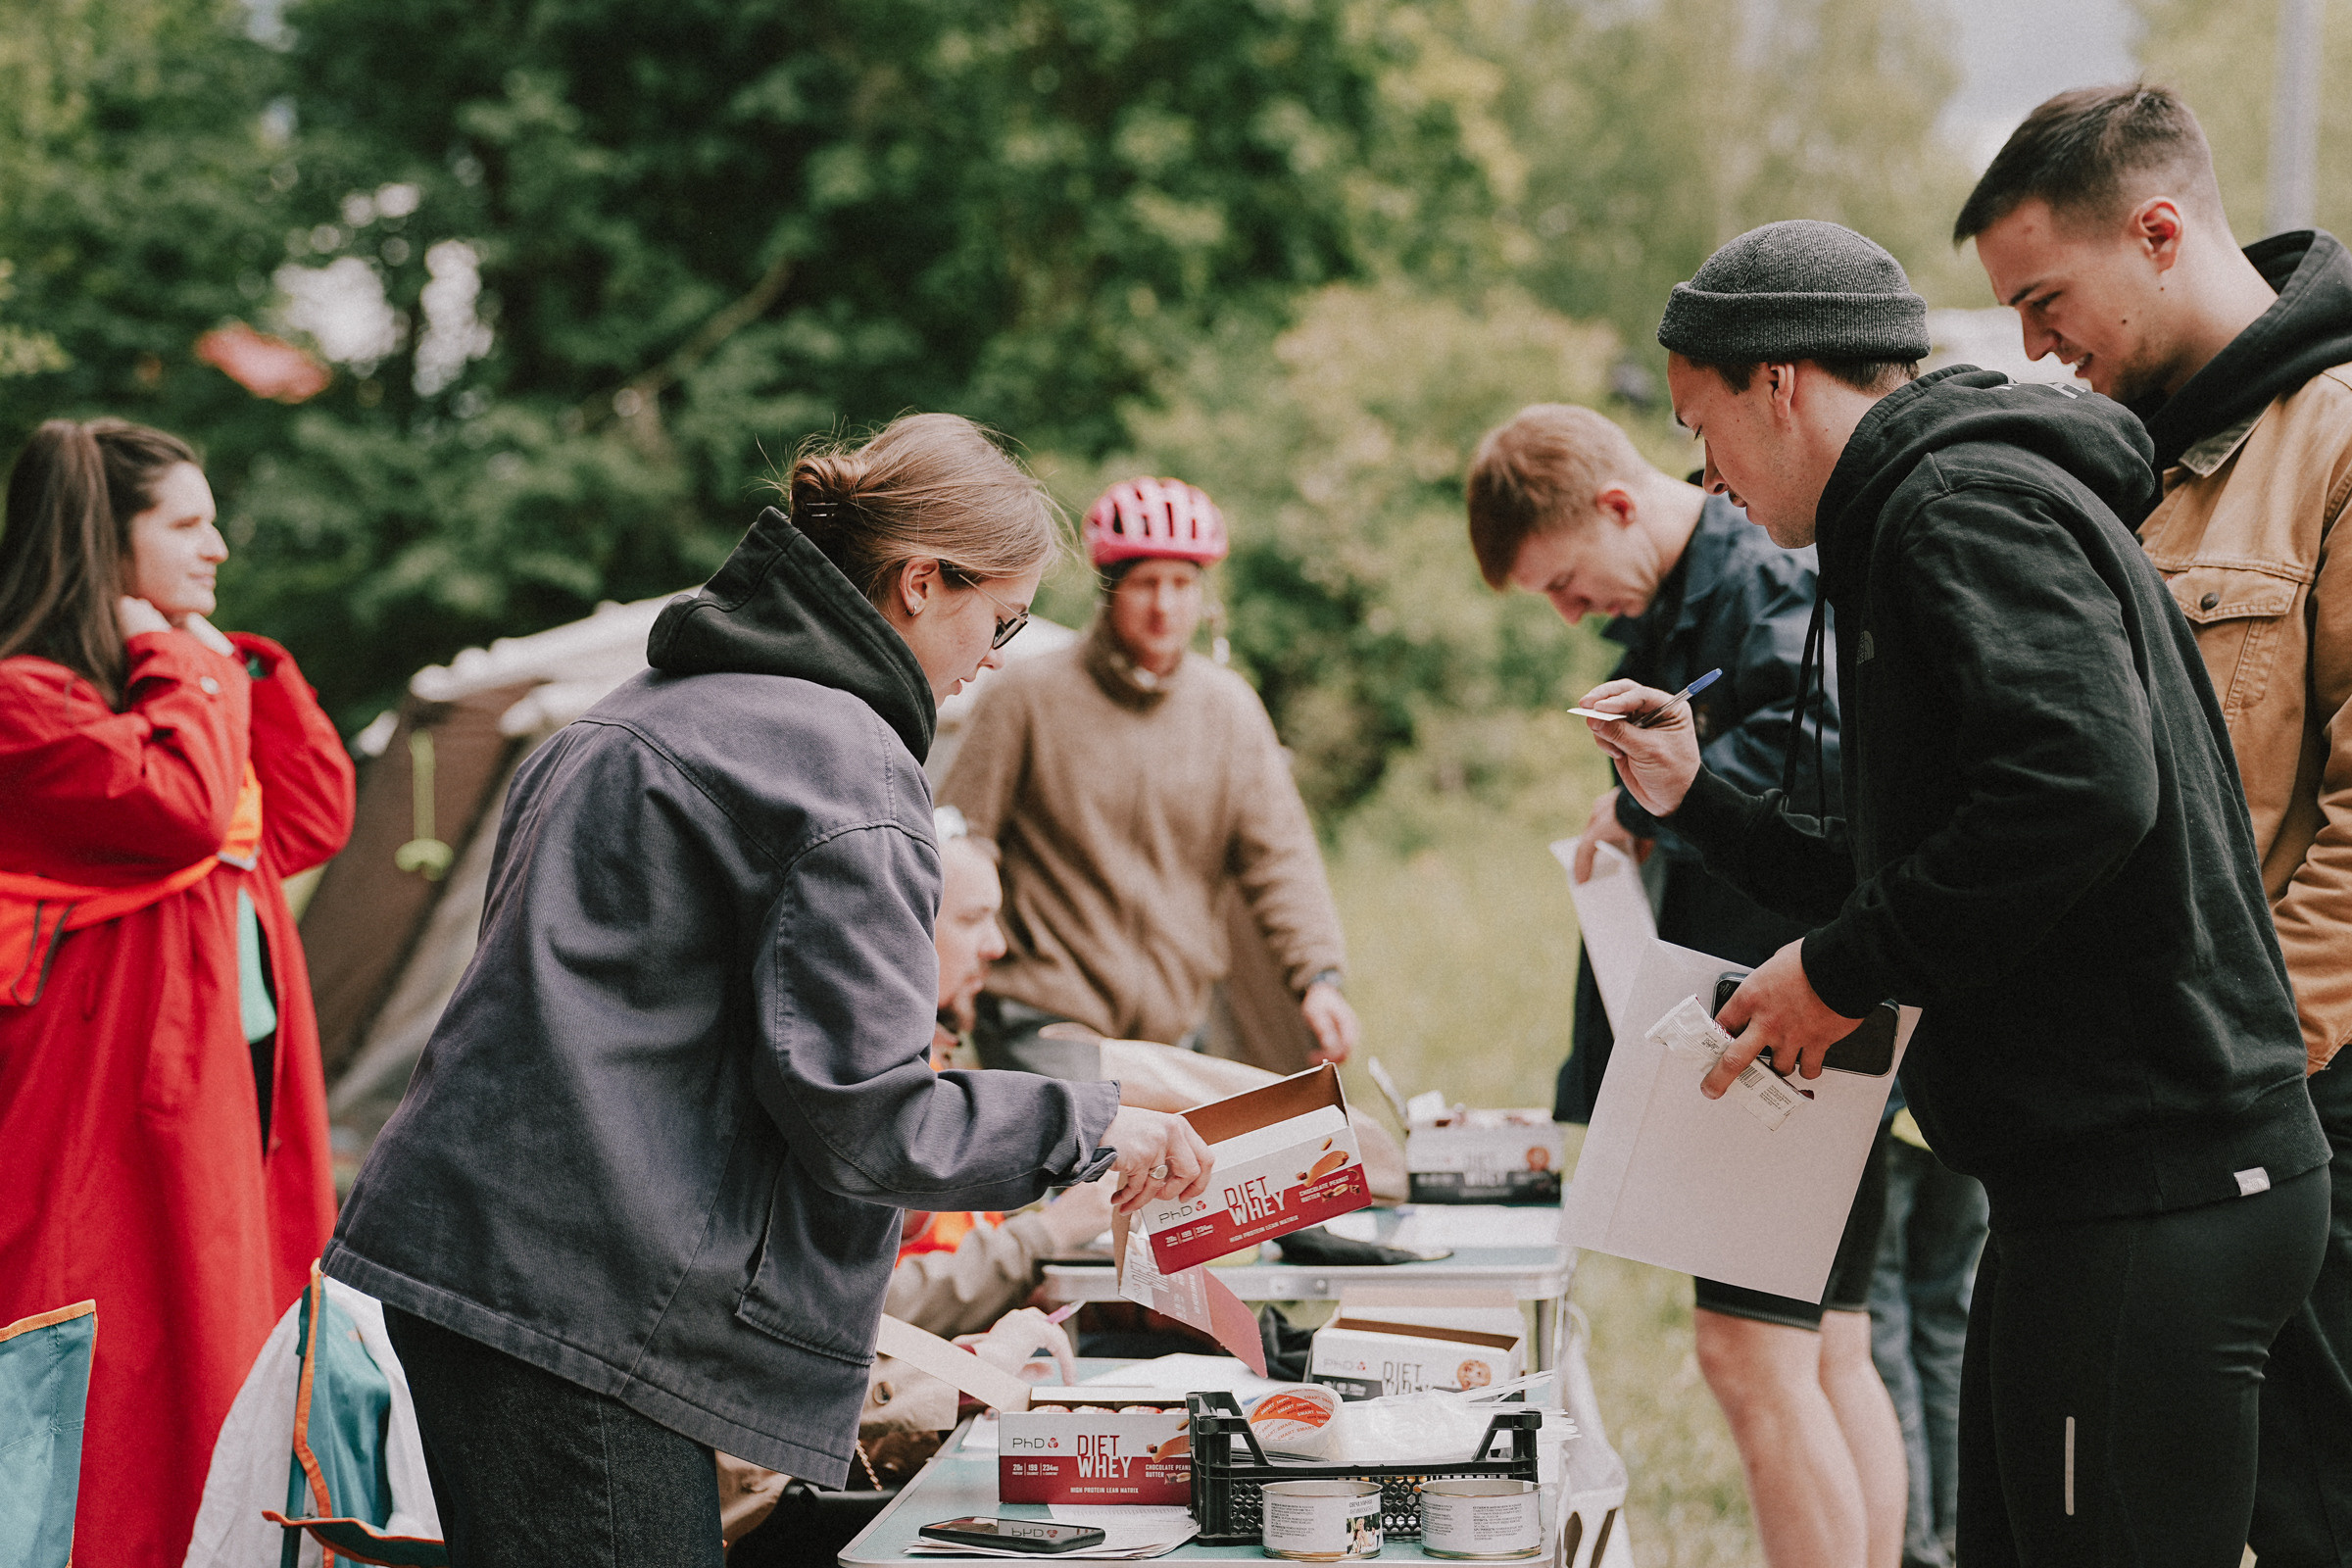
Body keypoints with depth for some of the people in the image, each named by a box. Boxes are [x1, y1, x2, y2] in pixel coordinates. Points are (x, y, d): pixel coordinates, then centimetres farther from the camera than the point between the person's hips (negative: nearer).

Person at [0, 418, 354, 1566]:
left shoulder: (170, 683, 20)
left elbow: (312, 818, 18)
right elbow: (180, 805, -25)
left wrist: (247, 666, 12)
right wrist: (187, 667, -10)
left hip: (227, 1090, 9)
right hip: (111, 1116, -9)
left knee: (221, 1361, 10)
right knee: (121, 1412, -7)